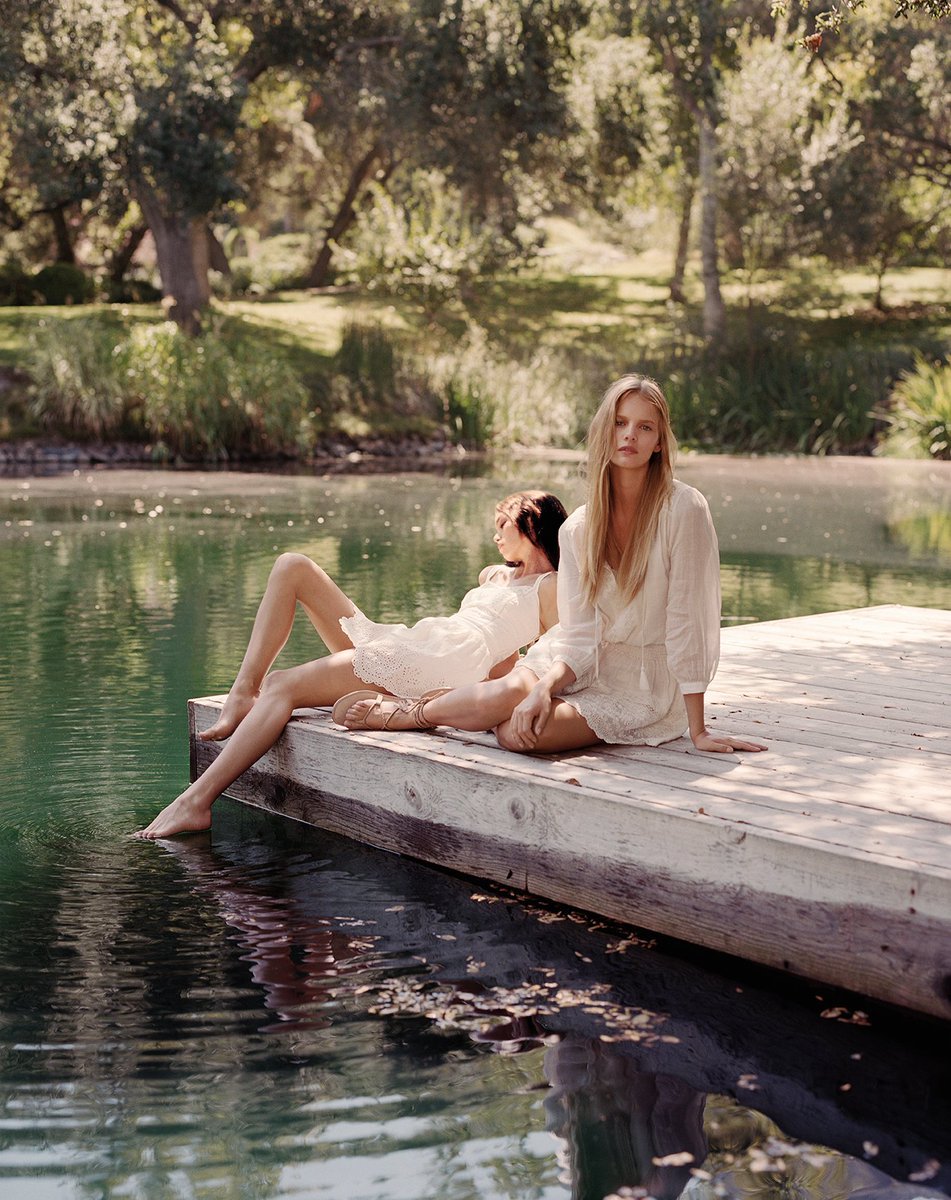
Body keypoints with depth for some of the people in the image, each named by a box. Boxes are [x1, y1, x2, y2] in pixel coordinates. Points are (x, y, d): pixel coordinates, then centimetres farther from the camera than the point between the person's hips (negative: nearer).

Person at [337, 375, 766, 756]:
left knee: (517, 733, -27)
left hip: (640, 686, -3)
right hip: (581, 667, 3)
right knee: (509, 694, -30)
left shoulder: (683, 509, -17)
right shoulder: (578, 529, -2)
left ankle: (406, 716, -1)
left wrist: (697, 730, -16)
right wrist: (544, 689, -27)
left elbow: (686, 621, -17)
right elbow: (579, 638, -7)